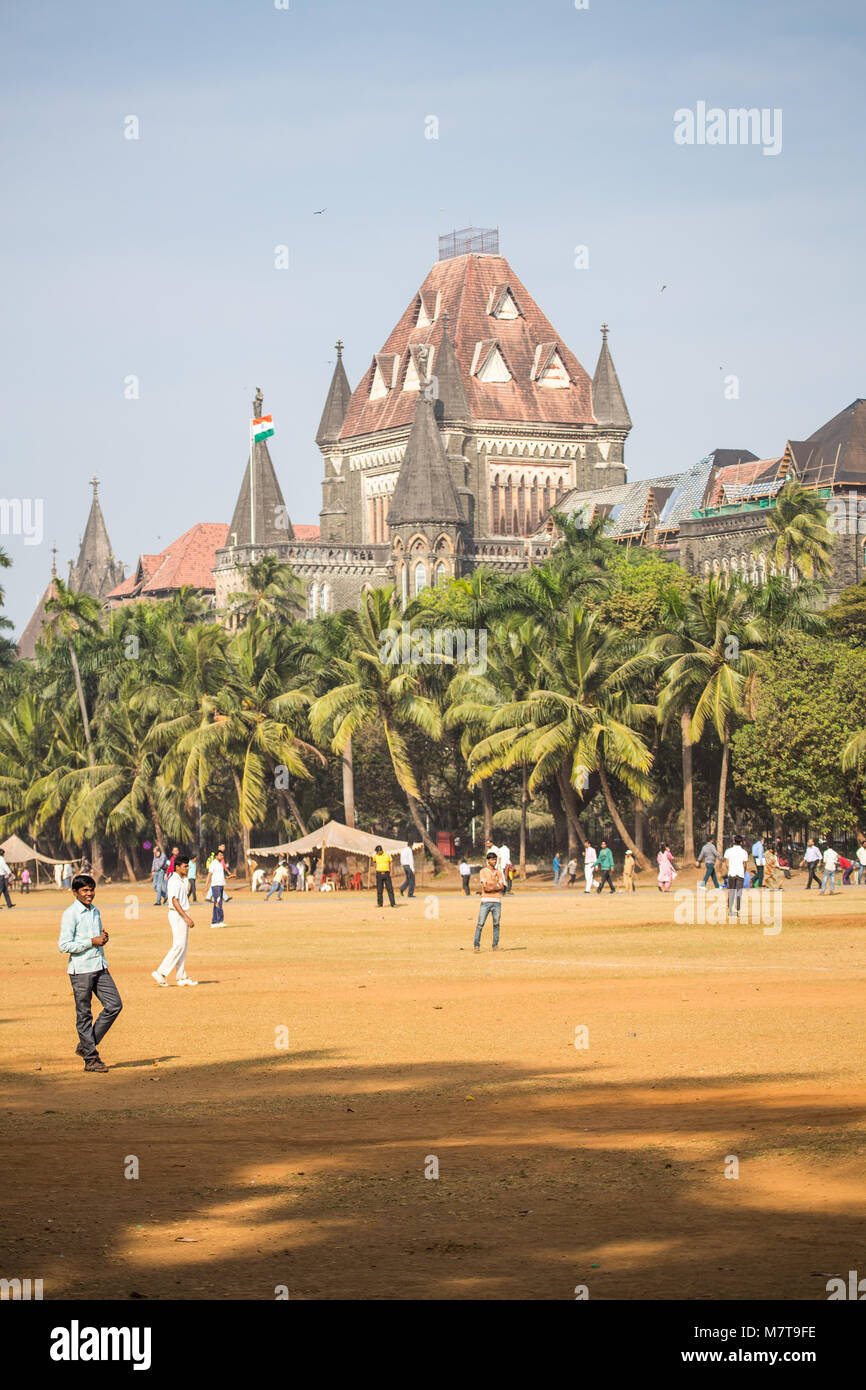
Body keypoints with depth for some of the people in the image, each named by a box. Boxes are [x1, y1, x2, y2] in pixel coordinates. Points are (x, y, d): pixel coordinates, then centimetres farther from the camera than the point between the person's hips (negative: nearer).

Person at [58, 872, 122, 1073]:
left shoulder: (95, 912, 14)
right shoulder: (70, 914, -9)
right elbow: (64, 945, -15)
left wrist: (103, 937, 3)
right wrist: (92, 942, -15)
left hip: (100, 966, 7)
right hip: (80, 969, -7)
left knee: (114, 1005, 2)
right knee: (84, 1014, -1)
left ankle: (86, 1045, 14)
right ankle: (91, 1058, 5)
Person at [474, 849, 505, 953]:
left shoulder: (498, 872, 13)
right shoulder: (484, 871, 2)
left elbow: (502, 888, 2)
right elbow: (484, 887, -9)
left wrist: (491, 887, -11)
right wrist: (497, 886, -6)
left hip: (497, 901, 3)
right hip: (486, 900, -3)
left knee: (496, 924, 4)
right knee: (480, 924, -8)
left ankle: (495, 945, 10)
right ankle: (476, 946, -7)